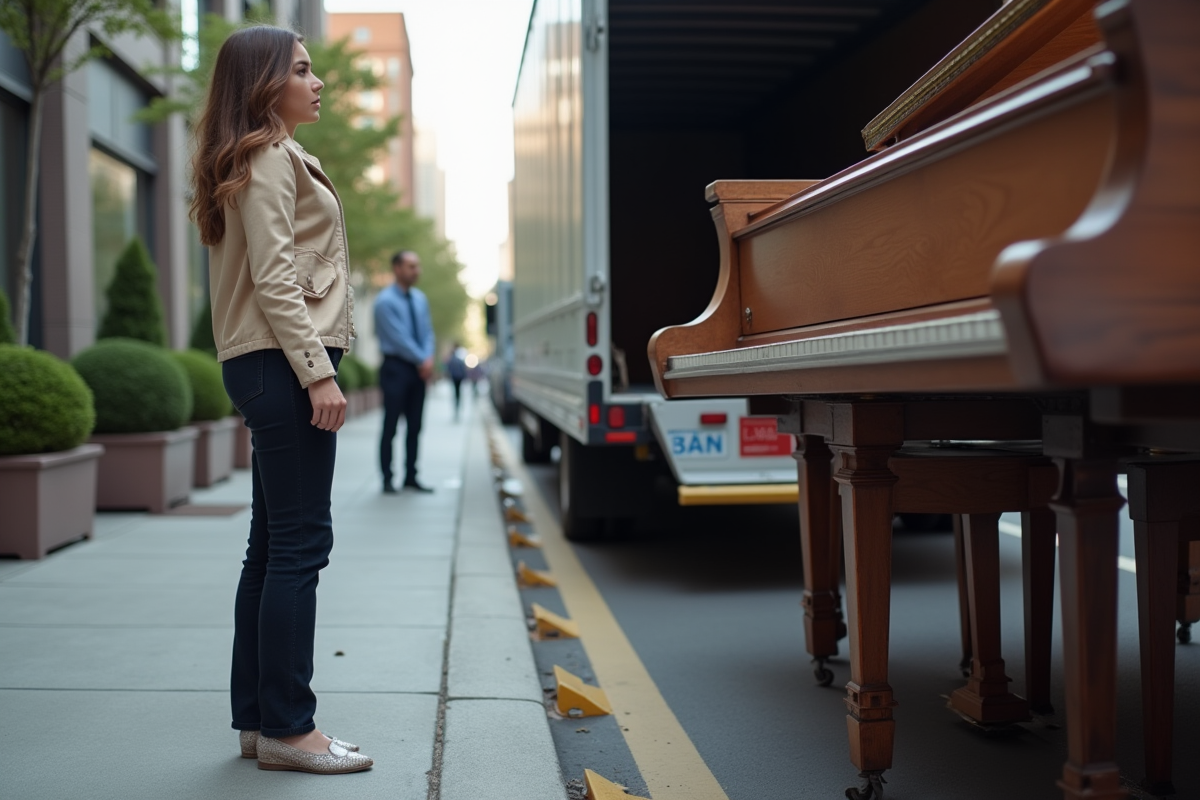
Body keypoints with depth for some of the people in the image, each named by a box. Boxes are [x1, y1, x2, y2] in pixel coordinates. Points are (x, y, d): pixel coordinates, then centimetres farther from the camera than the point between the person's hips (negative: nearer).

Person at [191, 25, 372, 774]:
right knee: (301, 545, -9)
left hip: (272, 366, 10)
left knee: (272, 545, 10)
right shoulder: (269, 157, -7)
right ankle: (287, 727, -4)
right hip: (283, 361, -10)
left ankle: (257, 716, 16)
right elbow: (274, 277, -17)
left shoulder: (270, 161, 23)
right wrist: (319, 371, -21)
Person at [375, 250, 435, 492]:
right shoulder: (385, 300, -10)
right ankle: (387, 480, 2)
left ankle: (411, 477, 15)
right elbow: (398, 338, -15)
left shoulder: (420, 298, 11)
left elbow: (427, 331, 10)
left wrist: (429, 358, -8)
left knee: (415, 427, 8)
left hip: (419, 369, 6)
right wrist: (422, 360, -14)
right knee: (390, 427, -3)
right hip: (396, 368, -6)